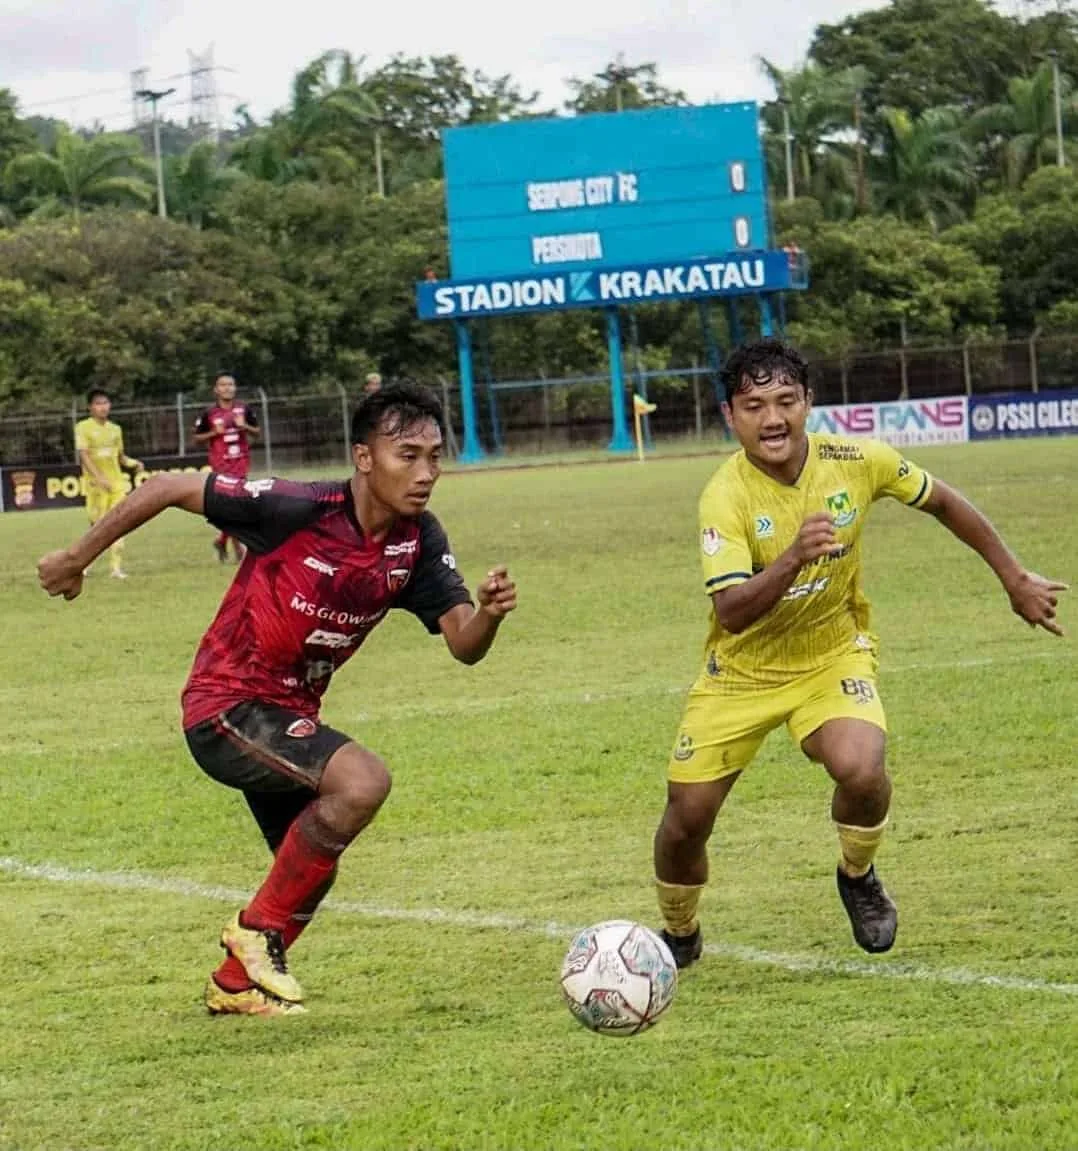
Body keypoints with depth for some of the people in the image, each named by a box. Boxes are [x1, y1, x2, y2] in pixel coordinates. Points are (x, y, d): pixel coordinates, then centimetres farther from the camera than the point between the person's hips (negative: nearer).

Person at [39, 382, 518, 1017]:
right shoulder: (300, 509, -24)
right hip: (226, 707, -8)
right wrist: (77, 558, -8)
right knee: (362, 780, -29)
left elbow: (464, 645, -9)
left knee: (308, 871, 22)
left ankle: (236, 982, 47)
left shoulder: (419, 542, -6)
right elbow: (169, 488, -16)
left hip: (288, 716, 8)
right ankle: (261, 930, -12)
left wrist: (489, 613, -33)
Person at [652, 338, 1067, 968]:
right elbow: (731, 612, -34)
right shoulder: (726, 496, -24)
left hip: (833, 653, 1)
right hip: (744, 667, 0)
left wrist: (1016, 578, 10)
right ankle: (679, 937, 29)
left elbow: (942, 502, 3)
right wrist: (793, 558, -50)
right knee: (687, 816, -2)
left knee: (860, 769, -28)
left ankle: (858, 878, 5)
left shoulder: (858, 461, -17)